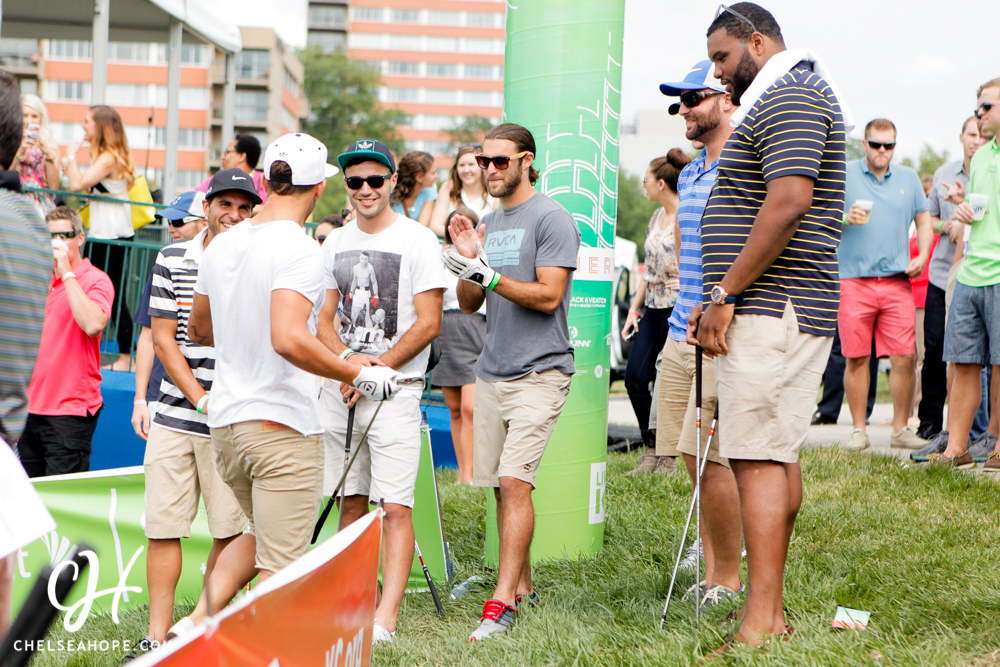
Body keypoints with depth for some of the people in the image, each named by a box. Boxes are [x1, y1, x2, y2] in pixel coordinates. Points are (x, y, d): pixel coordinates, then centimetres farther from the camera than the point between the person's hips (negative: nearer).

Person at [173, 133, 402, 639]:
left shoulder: (222, 244, 7)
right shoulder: (298, 248, -16)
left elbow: (197, 330, 21)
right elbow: (289, 340, -30)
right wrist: (356, 374, -19)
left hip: (224, 421, 8)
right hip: (282, 426, -8)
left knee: (260, 535, 25)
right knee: (280, 568, 0)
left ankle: (195, 623, 14)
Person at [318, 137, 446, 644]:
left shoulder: (417, 240, -4)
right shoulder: (336, 242, 13)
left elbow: (428, 324, -8)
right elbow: (324, 320, 14)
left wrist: (375, 369, -13)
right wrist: (348, 360, -7)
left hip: (395, 391, -5)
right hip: (339, 389, 5)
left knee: (395, 507, -11)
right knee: (351, 502, 10)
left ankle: (386, 617, -15)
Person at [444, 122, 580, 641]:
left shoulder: (551, 219, -6)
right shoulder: (489, 223, 17)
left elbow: (549, 295, -14)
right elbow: (468, 304, 17)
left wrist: (488, 275, -21)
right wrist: (467, 263, -1)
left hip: (539, 371, -7)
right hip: (491, 373, 7)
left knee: (514, 481, -15)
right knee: (501, 486, 8)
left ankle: (502, 603, -15)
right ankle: (522, 586, 20)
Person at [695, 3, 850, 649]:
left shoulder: (788, 98, -10)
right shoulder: (797, 99, 24)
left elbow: (788, 203, -24)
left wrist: (726, 294, -20)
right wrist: (722, 298, 18)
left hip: (770, 310, -11)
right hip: (799, 309, 11)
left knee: (758, 459, -12)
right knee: (780, 457, 12)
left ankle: (759, 625, -13)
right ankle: (771, 608, 18)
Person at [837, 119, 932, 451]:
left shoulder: (908, 178, 15)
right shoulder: (844, 174, 5)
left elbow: (923, 220, 19)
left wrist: (923, 255, 3)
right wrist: (845, 218, -18)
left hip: (897, 281, 2)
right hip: (853, 278, -2)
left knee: (904, 358, -4)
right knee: (856, 358, -1)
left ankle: (901, 428, 7)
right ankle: (859, 429, 8)